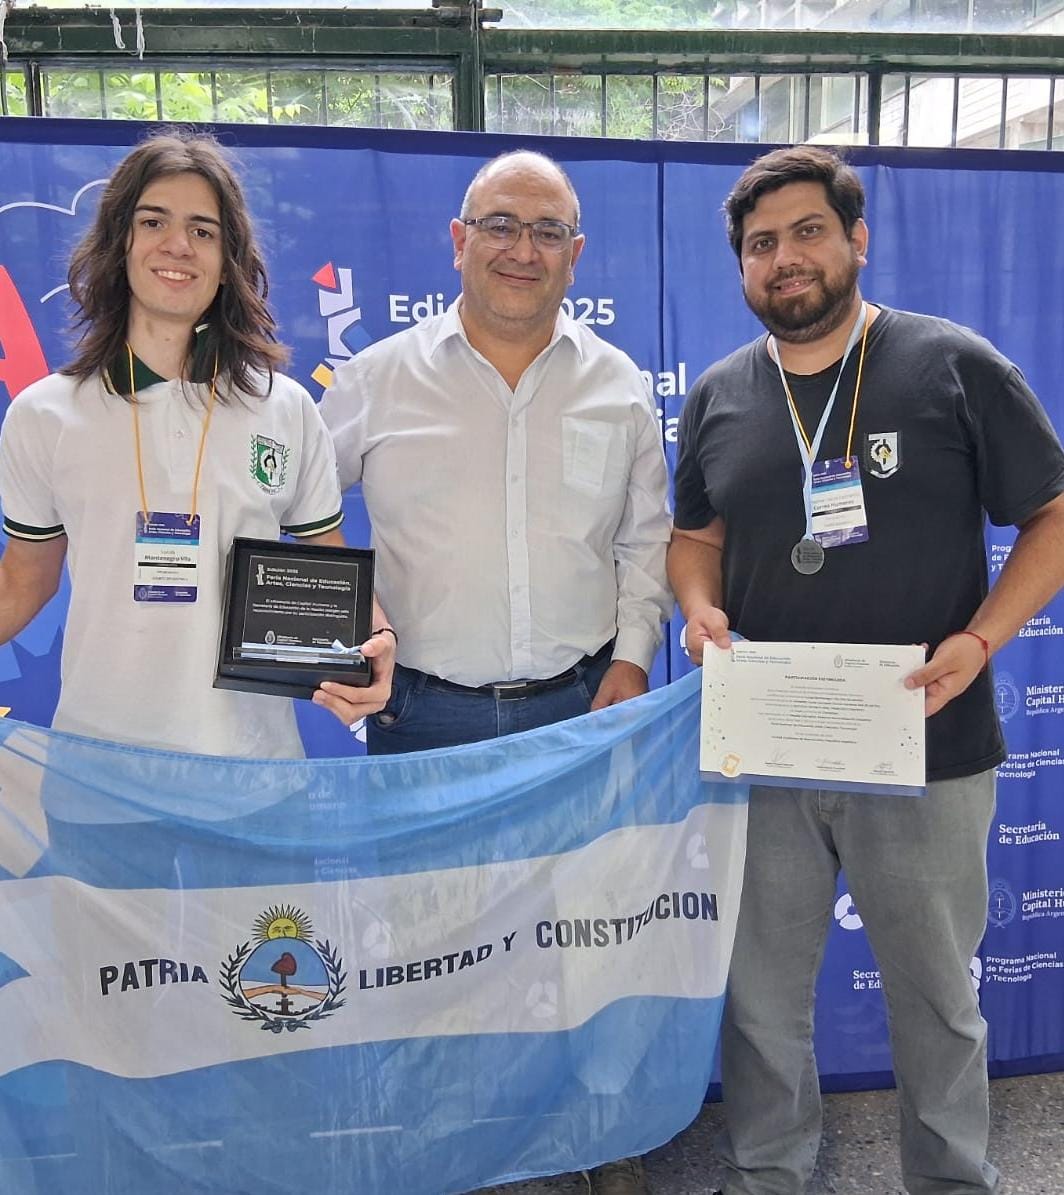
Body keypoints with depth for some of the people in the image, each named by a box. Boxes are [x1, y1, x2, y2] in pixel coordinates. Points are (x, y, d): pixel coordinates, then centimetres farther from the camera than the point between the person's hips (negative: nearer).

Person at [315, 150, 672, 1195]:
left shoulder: (618, 386, 7)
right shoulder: (377, 379, 2)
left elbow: (646, 539, 12)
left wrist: (631, 658, 1)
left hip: (580, 710, 1)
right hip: (422, 714, 0)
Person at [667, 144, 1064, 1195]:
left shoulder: (955, 367, -4)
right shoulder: (718, 395, 6)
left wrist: (979, 641, -17)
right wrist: (701, 610, -7)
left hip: (927, 751, -2)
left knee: (937, 997, 16)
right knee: (760, 993, 16)